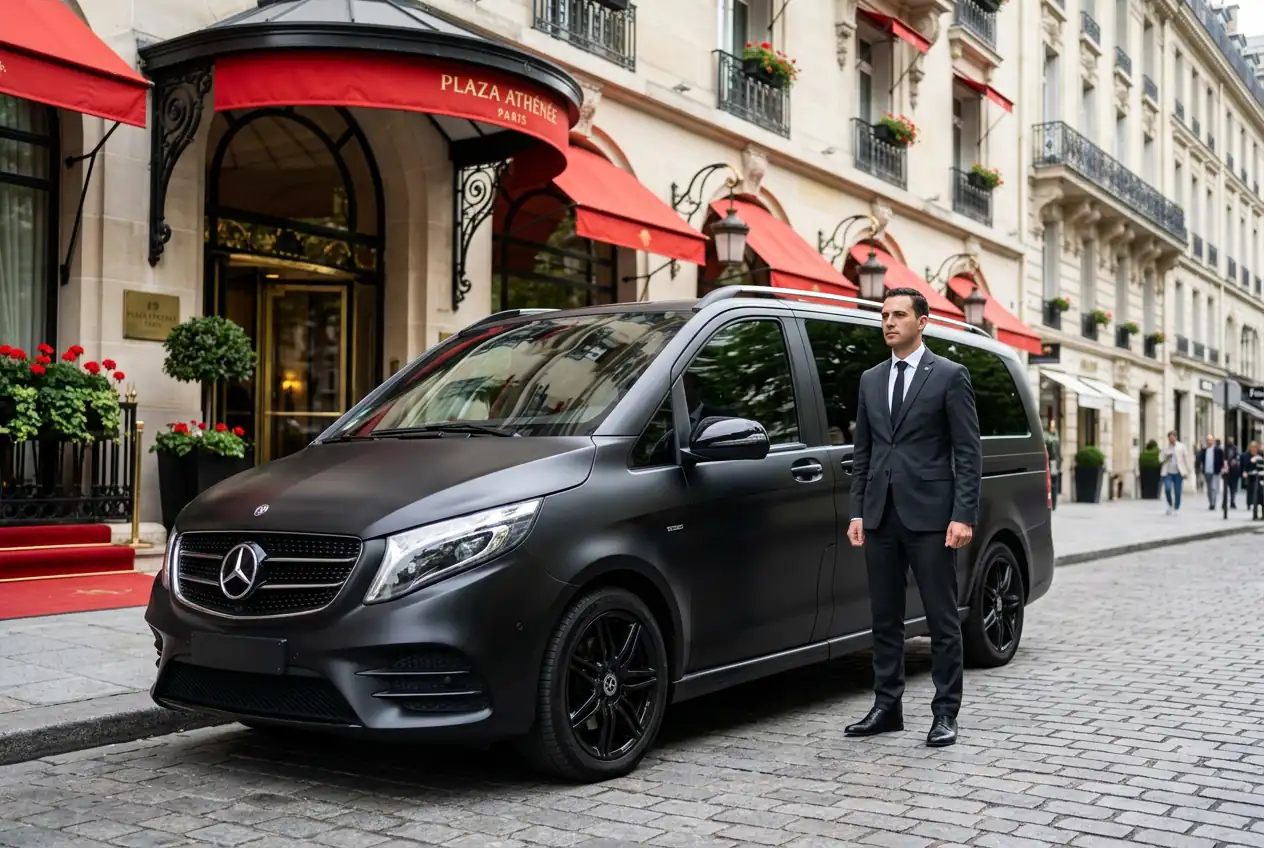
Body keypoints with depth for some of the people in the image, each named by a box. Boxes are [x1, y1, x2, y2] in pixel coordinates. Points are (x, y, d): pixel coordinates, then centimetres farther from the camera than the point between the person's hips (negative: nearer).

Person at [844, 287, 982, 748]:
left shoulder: (950, 376, -1)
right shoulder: (871, 380, 14)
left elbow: (968, 451, -5)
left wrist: (963, 515, -13)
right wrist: (857, 512, 8)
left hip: (929, 515, -5)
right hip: (881, 516, 5)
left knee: (942, 619, 2)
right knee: (884, 618, 11)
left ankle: (945, 713, 10)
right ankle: (886, 706, 20)